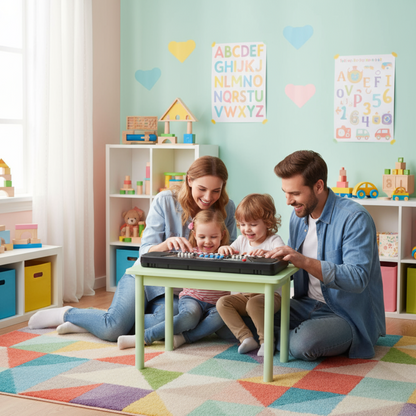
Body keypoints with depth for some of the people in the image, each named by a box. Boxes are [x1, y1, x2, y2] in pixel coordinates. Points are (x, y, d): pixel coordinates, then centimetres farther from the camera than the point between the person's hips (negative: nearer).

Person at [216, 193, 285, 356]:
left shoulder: (273, 240, -7)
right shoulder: (242, 240, 12)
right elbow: (228, 252, 12)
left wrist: (266, 252, -47)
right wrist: (224, 249, -14)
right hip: (245, 295, 6)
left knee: (254, 304, -36)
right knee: (222, 303, -15)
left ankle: (266, 340, -18)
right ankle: (246, 337, -16)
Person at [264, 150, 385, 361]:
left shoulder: (354, 218, -18)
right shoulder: (299, 215, 7)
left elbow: (357, 278, -29)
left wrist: (305, 261, -40)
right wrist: (269, 258, -7)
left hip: (348, 314, -7)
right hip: (307, 305, 7)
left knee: (302, 344, -34)